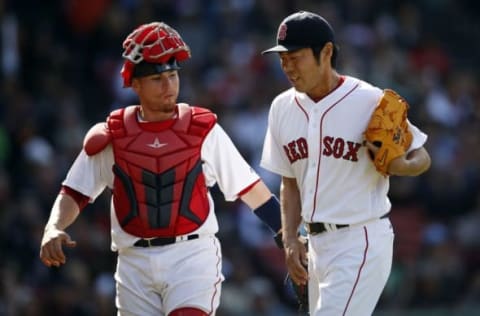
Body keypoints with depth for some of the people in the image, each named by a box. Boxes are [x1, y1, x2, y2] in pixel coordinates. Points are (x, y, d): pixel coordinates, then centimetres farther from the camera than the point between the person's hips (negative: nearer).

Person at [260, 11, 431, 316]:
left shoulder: (371, 101, -12)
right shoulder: (283, 108, 6)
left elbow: (422, 158, -3)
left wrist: (399, 166, -25)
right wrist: (290, 239, 4)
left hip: (362, 241, -7)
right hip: (317, 243, 7)